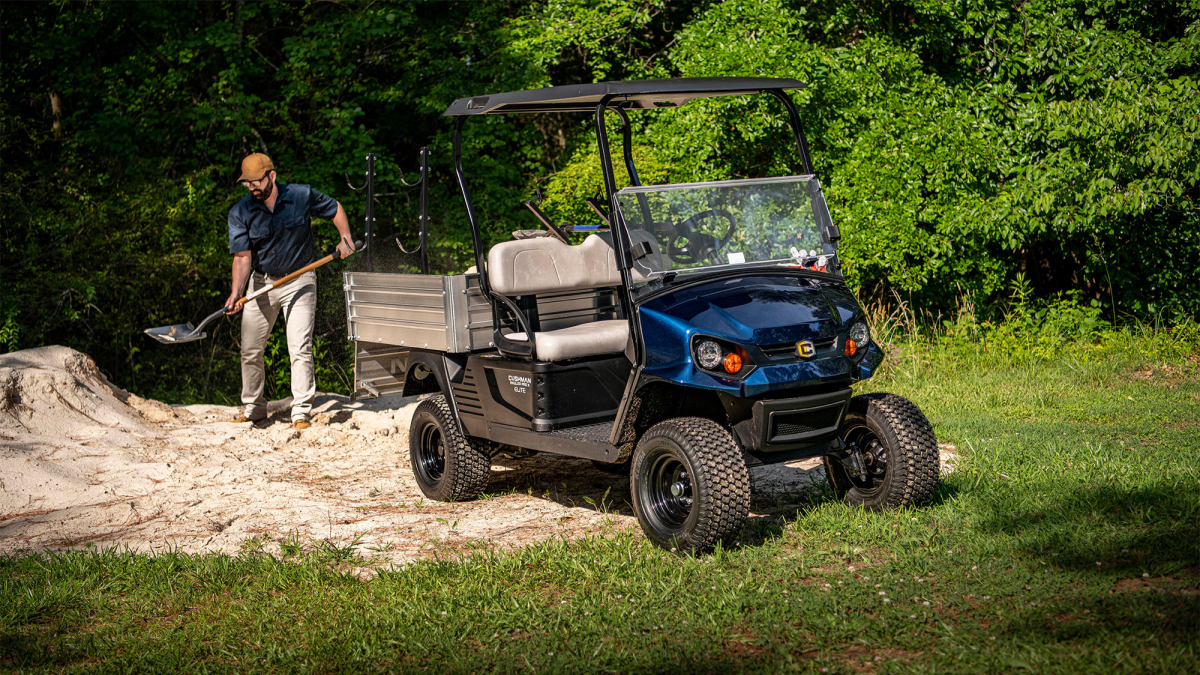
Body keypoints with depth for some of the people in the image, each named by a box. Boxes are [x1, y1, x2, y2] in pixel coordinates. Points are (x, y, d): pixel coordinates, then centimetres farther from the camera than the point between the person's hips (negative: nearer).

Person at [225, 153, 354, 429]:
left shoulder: (302, 196, -10)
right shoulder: (240, 213, -9)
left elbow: (334, 209, 9)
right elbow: (242, 257, -14)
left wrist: (345, 238, -5)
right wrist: (236, 292, -28)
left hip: (299, 281, -2)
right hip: (261, 282, 2)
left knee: (299, 348, -11)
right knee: (250, 350, 5)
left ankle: (301, 412, -5)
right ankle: (254, 408, 23)